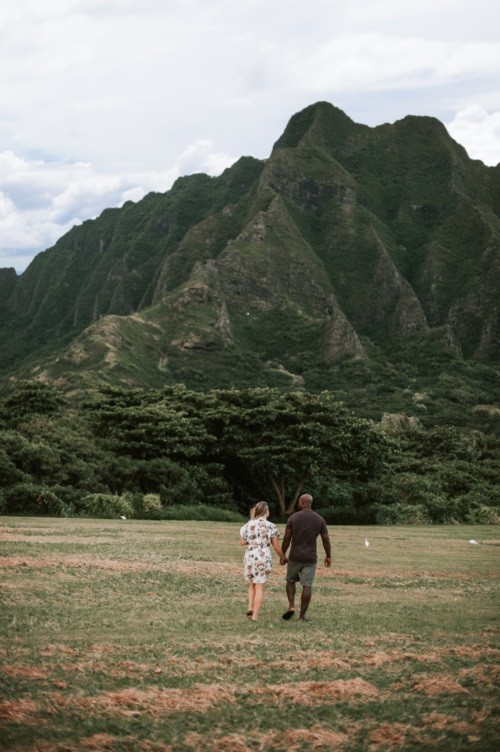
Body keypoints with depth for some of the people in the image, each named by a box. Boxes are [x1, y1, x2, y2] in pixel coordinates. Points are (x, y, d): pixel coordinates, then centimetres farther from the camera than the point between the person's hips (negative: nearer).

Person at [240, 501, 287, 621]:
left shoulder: (248, 525, 4)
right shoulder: (270, 526, -4)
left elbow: (242, 542, 9)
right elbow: (276, 546, -1)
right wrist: (282, 557, 14)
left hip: (249, 556, 3)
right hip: (264, 557, -3)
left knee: (252, 584, 23)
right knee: (259, 587, 4)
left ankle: (250, 607, 8)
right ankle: (255, 615, 1)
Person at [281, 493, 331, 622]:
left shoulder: (293, 518, -4)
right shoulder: (319, 519, 0)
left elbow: (286, 539, -4)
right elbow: (326, 540, 3)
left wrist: (283, 555, 7)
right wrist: (328, 556, 15)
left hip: (295, 557, 0)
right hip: (310, 558, 0)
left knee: (290, 581, 19)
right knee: (307, 586, 2)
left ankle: (291, 606, 1)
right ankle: (302, 616, 2)